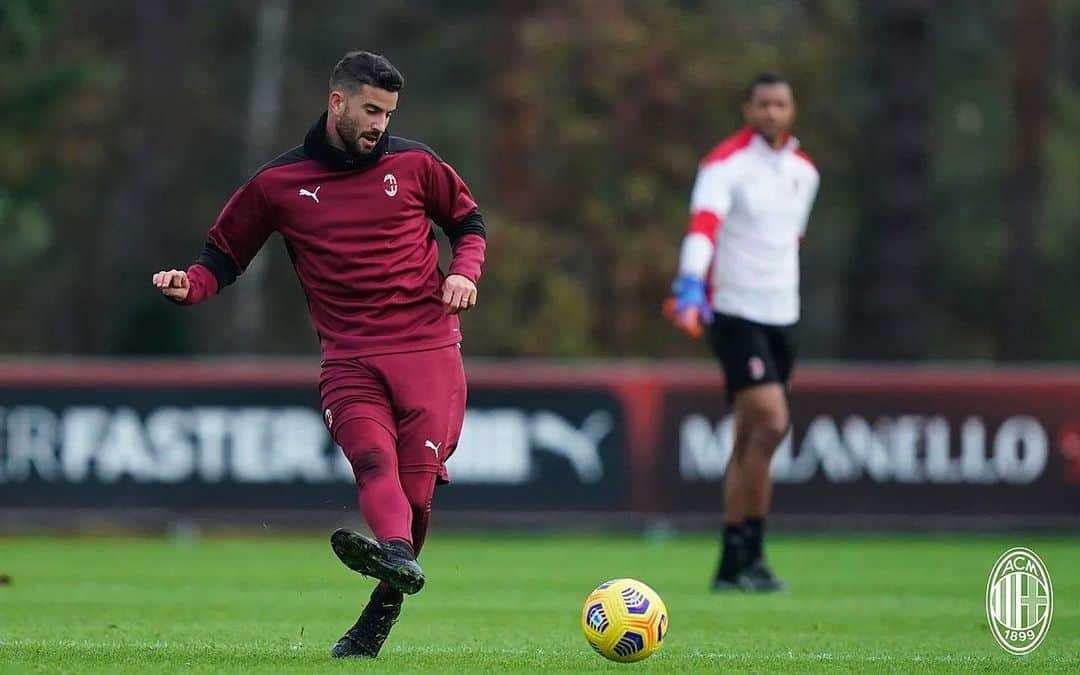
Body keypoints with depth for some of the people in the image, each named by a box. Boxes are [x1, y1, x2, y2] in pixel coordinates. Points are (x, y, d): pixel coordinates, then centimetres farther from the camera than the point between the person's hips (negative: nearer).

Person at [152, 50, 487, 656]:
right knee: (373, 457, -28)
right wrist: (192, 285, -5)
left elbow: (468, 220, 22)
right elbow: (226, 254, 16)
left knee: (417, 481, -12)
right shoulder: (278, 183, 9)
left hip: (429, 349, 1)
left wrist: (465, 273, 2)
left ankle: (382, 612, 0)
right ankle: (398, 557, -54)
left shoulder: (413, 164, 10)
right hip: (349, 357, -1)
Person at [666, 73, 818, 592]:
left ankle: (732, 564, 10)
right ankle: (748, 554, -8)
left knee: (750, 439, 7)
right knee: (771, 422, -17)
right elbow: (703, 225, -27)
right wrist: (690, 289, -41)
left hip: (781, 315, 7)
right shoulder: (725, 164, -11)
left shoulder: (804, 171, 12)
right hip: (735, 312, -7)